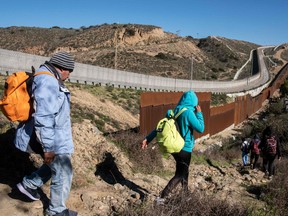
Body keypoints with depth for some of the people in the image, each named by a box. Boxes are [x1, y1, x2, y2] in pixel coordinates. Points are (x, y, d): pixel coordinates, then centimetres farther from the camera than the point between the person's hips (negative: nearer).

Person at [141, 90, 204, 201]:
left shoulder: (173, 112, 4)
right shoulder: (188, 113, -19)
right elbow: (200, 129, -16)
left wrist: (147, 139, 3)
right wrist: (199, 113, -5)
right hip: (184, 149, -7)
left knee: (184, 171, 24)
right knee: (179, 175, 2)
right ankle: (162, 197, -5)